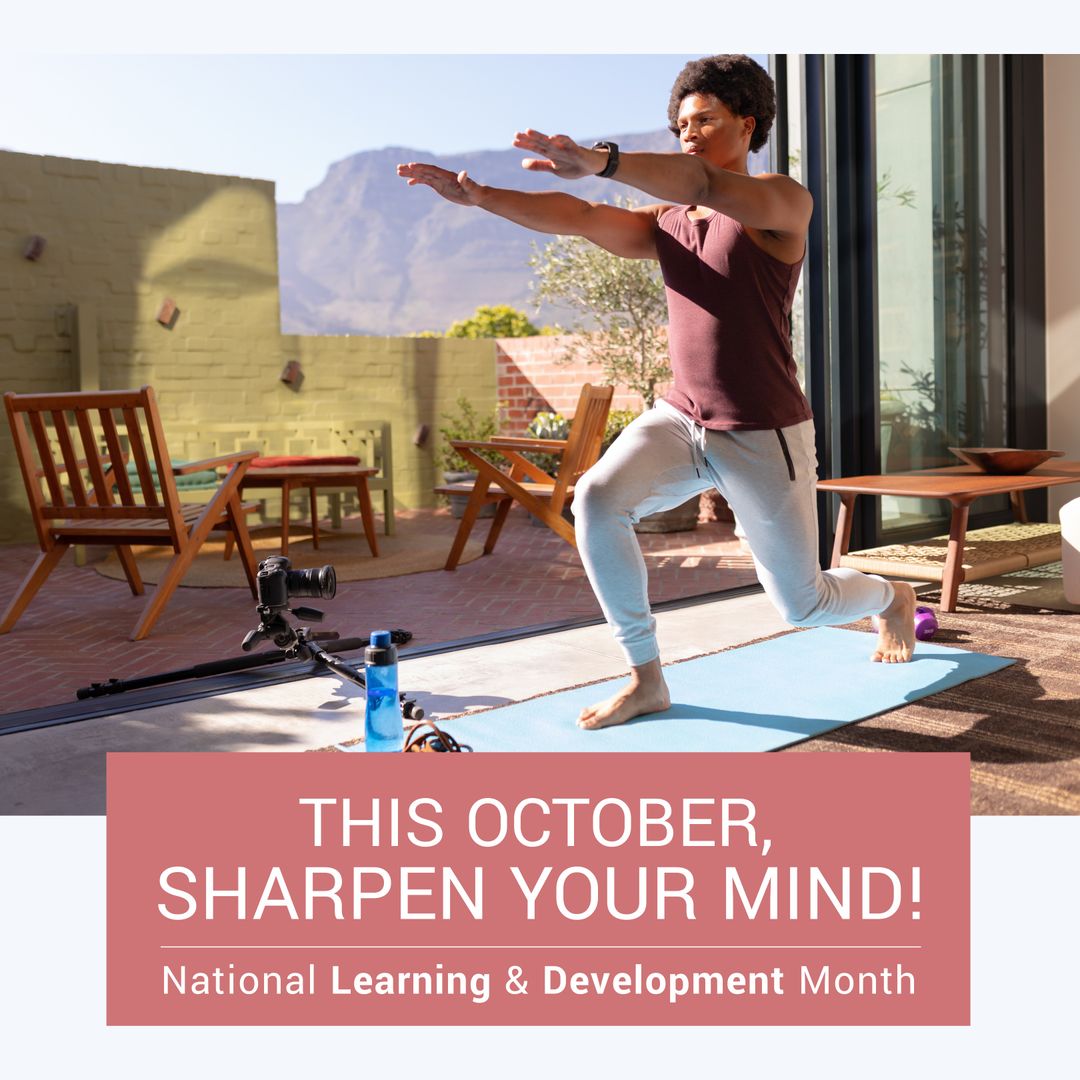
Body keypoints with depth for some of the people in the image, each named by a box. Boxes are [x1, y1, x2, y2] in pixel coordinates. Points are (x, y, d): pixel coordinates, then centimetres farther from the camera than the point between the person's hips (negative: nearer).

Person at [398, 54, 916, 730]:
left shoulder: (784, 204, -9)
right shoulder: (665, 223, 8)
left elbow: (706, 185, -31)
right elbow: (577, 218, -6)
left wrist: (600, 160, -48)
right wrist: (479, 196, -22)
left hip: (763, 436, -4)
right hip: (681, 419, 5)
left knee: (804, 605, 6)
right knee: (597, 499, -26)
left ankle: (891, 598, 45)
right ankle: (646, 680, -13)